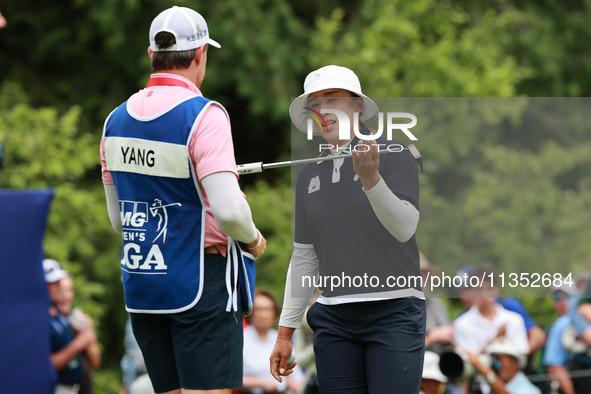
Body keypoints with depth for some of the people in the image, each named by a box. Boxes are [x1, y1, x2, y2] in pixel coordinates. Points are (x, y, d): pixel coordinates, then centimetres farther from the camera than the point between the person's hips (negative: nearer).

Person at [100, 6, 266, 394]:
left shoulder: (117, 119, 9)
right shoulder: (203, 115, -14)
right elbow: (228, 209, -22)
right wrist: (253, 240, -3)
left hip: (141, 284, 7)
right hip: (200, 281, -7)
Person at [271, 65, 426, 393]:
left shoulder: (393, 154, -1)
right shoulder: (309, 175, 14)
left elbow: (405, 228, -13)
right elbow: (303, 258, 17)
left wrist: (371, 179, -28)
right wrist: (285, 332, 14)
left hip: (393, 308, -4)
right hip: (334, 316, 4)